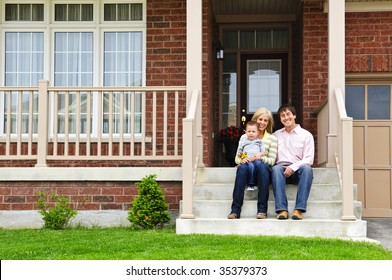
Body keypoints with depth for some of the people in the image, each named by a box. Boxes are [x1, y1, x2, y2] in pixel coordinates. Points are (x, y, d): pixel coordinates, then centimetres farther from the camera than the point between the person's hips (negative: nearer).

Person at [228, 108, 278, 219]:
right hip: (247, 171, 1)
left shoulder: (272, 138, 15)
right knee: (242, 166, -36)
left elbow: (272, 161, 5)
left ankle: (262, 209, -37)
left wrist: (261, 157, -16)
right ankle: (235, 209, -39)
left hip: (262, 170, -1)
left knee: (259, 164, -37)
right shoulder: (244, 137, 18)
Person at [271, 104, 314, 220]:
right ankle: (282, 209, -42)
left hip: (297, 170, -1)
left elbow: (309, 159, -1)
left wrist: (293, 167, -16)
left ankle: (299, 209, -39)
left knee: (307, 168, -35)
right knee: (276, 169, -34)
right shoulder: (276, 135, 20)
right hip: (282, 168, 1)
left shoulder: (306, 135, 9)